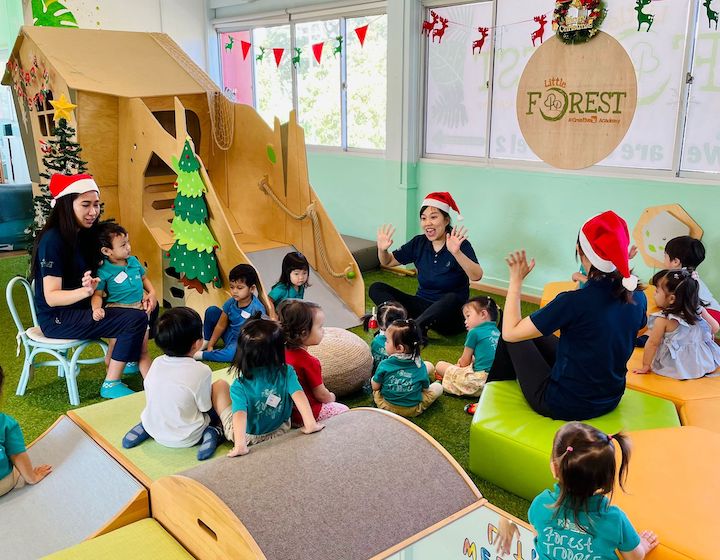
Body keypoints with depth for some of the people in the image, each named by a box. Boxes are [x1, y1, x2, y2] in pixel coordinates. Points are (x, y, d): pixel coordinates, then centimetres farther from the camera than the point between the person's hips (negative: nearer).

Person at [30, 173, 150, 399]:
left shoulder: (84, 234, 7)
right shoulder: (52, 240, -19)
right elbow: (51, 297, -23)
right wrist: (85, 291, -42)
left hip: (79, 309, 9)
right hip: (57, 319, -9)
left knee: (148, 308, 5)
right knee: (137, 319, -22)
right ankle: (110, 385, -11)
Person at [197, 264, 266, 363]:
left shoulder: (257, 309, -25)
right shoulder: (231, 303, -7)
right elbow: (221, 325, 3)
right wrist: (210, 345, 5)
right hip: (230, 335, 6)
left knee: (233, 352, -40)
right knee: (212, 311, 0)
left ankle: (200, 355, -21)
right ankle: (206, 342, 16)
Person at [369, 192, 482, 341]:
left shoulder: (460, 244, -12)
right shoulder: (419, 243, 2)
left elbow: (476, 276, -28)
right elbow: (388, 262, 13)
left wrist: (456, 253, -44)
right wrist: (382, 249, -10)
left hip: (450, 315, -5)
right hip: (423, 305, 5)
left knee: (452, 298, -38)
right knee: (377, 288, -10)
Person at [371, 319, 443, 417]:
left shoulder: (384, 365, -19)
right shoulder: (421, 366, -14)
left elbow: (375, 387, -6)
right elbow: (425, 389, -1)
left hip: (385, 406, -2)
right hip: (412, 411, 2)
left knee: (372, 379, 23)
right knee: (438, 387, 18)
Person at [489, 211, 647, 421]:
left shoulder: (574, 302, -29)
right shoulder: (638, 298, -10)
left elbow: (510, 332, -20)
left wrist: (516, 280, -11)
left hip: (564, 407, -6)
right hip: (609, 402, 7)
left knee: (520, 336, 15)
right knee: (537, 335, 24)